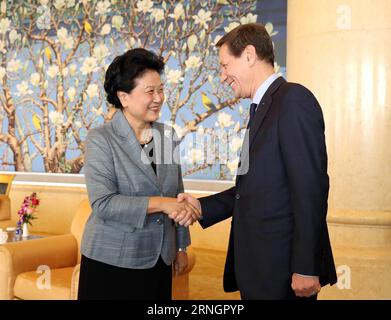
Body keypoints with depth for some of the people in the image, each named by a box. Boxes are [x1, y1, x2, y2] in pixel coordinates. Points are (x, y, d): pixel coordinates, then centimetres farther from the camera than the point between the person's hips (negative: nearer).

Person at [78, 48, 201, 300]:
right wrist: (159, 203, -25)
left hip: (159, 260, 4)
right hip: (112, 261, -4)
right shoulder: (101, 139, -10)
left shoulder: (168, 136, 4)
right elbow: (103, 204, -18)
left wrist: (181, 246, 13)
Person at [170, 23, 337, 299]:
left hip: (283, 267, -8)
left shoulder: (293, 98, -12)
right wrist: (202, 207, 3)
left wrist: (306, 268, -20)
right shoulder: (263, 108, 16)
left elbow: (311, 186, -19)